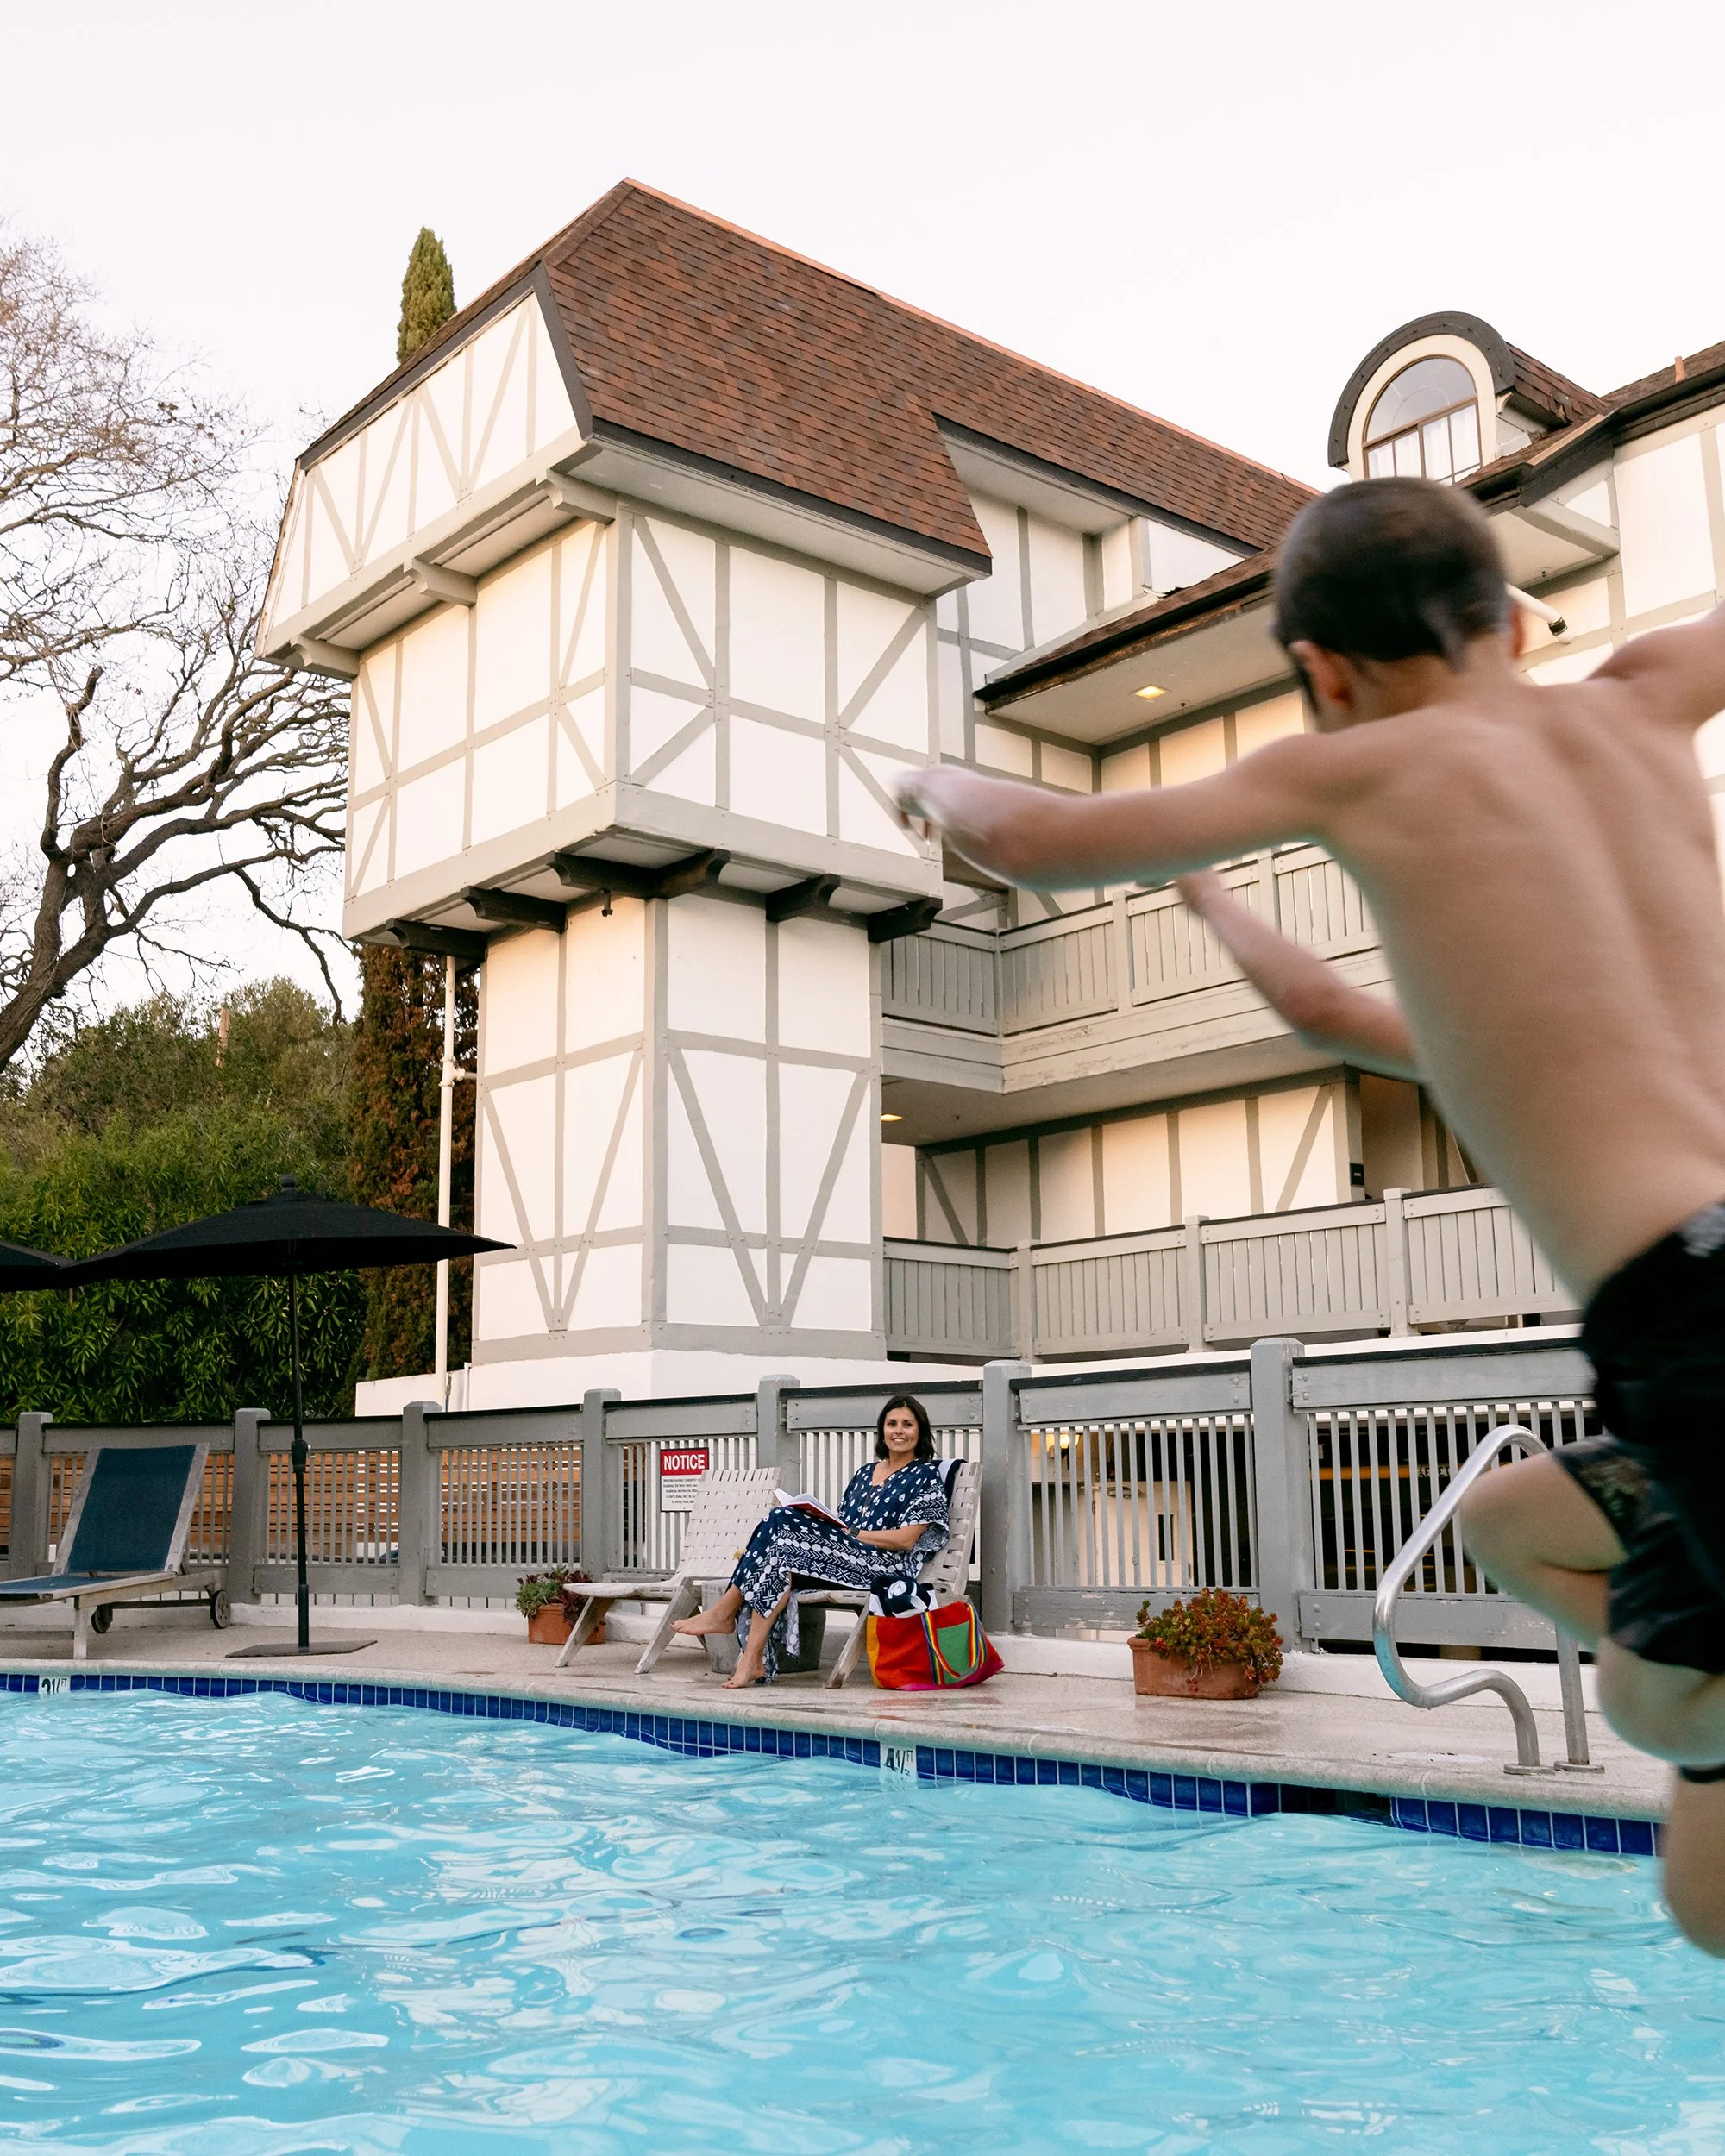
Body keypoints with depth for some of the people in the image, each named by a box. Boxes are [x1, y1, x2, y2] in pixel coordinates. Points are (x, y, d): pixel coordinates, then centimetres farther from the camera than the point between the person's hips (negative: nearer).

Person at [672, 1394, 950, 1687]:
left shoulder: (927, 1475, 4)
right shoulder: (865, 1473, 25)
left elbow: (906, 1540, -6)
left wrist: (851, 1533, -8)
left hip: (890, 1565, -6)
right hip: (845, 1555, 7)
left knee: (786, 1548, -26)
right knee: (780, 1520, -20)